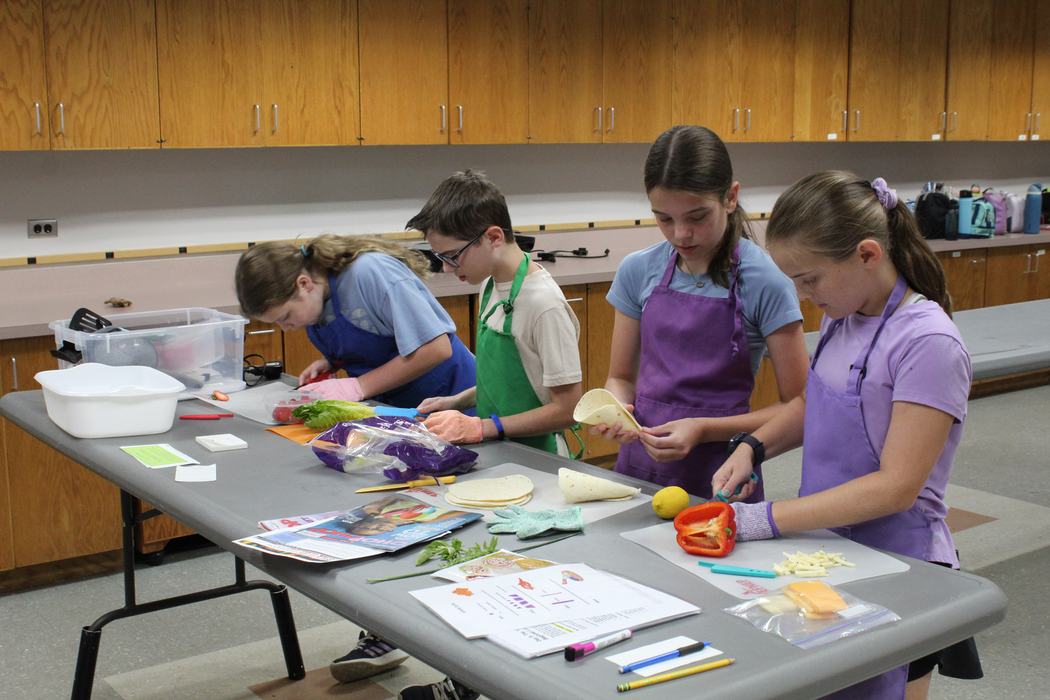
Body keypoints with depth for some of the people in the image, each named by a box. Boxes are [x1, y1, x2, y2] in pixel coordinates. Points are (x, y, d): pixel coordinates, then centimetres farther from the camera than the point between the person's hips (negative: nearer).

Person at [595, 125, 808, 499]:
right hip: (639, 467, 4)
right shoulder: (638, 271, -2)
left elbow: (798, 409, -10)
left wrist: (703, 429, -21)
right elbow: (621, 377, 9)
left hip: (719, 480, -3)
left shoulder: (764, 281, -13)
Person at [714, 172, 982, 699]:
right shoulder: (841, 319, 3)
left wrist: (768, 519, -24)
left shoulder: (928, 345, -21)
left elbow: (896, 487, -22)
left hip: (896, 562, -7)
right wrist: (753, 447, 1)